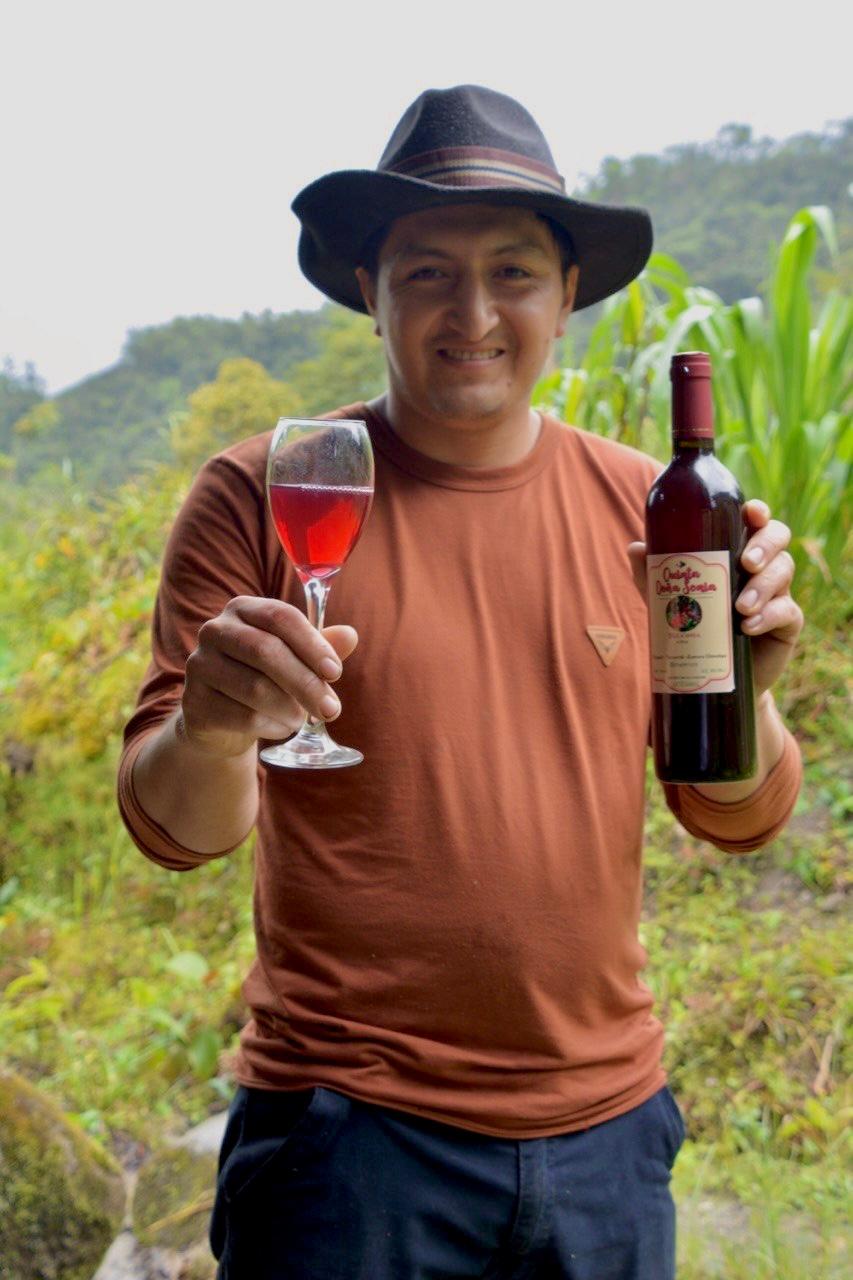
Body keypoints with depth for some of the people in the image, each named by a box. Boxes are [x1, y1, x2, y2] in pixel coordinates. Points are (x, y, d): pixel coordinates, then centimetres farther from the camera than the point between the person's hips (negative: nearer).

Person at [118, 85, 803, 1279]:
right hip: (347, 1129, -3)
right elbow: (173, 826, -7)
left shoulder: (645, 507, 0)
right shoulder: (264, 495, -7)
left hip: (604, 1128, 4)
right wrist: (211, 736, -28)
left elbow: (739, 818, 4)